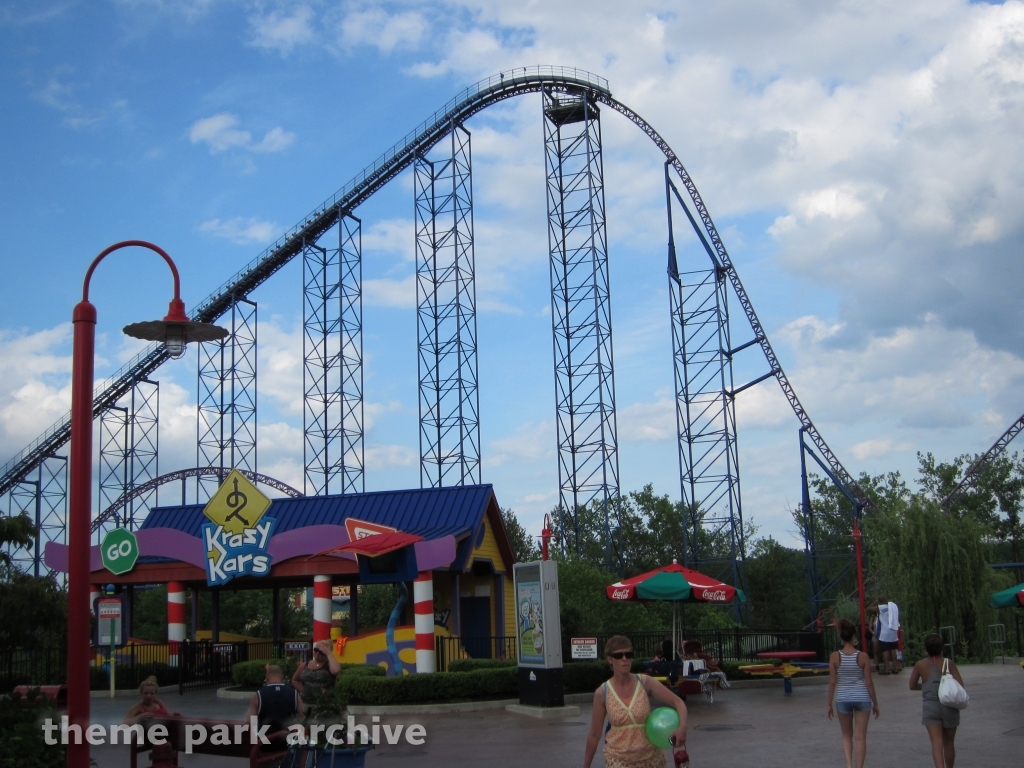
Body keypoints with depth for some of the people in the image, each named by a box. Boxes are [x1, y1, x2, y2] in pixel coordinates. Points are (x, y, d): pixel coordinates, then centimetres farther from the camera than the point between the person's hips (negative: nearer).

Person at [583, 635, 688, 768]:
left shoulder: (645, 683, -6)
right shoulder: (602, 693, -6)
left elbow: (678, 702, -6)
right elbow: (594, 735, 1)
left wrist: (682, 727, -24)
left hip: (651, 757, 1)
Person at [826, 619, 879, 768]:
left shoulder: (835, 657, -8)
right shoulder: (863, 657, -9)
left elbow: (832, 682, -6)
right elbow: (869, 682, -6)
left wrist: (829, 704, 4)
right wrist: (875, 703, 5)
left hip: (843, 698, 1)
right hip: (862, 698, -1)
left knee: (847, 736, 17)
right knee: (860, 737, 7)